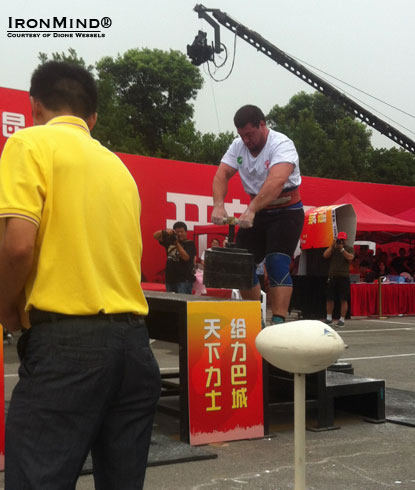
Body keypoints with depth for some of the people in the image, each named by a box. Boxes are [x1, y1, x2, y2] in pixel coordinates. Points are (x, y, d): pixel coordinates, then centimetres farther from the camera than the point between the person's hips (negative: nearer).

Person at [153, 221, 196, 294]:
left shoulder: (190, 244, -3)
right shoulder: (170, 240, 11)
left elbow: (186, 257, -18)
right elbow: (155, 235, 10)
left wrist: (177, 243, -20)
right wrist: (165, 232, -10)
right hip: (170, 279, 6)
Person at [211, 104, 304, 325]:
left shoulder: (282, 145, -21)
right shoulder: (238, 146, -1)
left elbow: (276, 182, -37)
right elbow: (222, 175, -11)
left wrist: (251, 210, -48)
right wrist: (219, 204, -30)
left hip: (286, 211, -6)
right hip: (256, 212, 6)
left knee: (277, 264, -19)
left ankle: (278, 321, -20)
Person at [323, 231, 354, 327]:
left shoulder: (349, 249, 9)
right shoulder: (332, 248, 14)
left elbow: (350, 257, -9)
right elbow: (325, 255, -3)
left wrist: (342, 249, -11)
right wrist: (332, 245, -8)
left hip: (344, 277, -2)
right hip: (332, 276, 2)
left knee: (344, 299, -3)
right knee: (329, 298, 3)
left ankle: (342, 319, 3)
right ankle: (329, 318, 15)